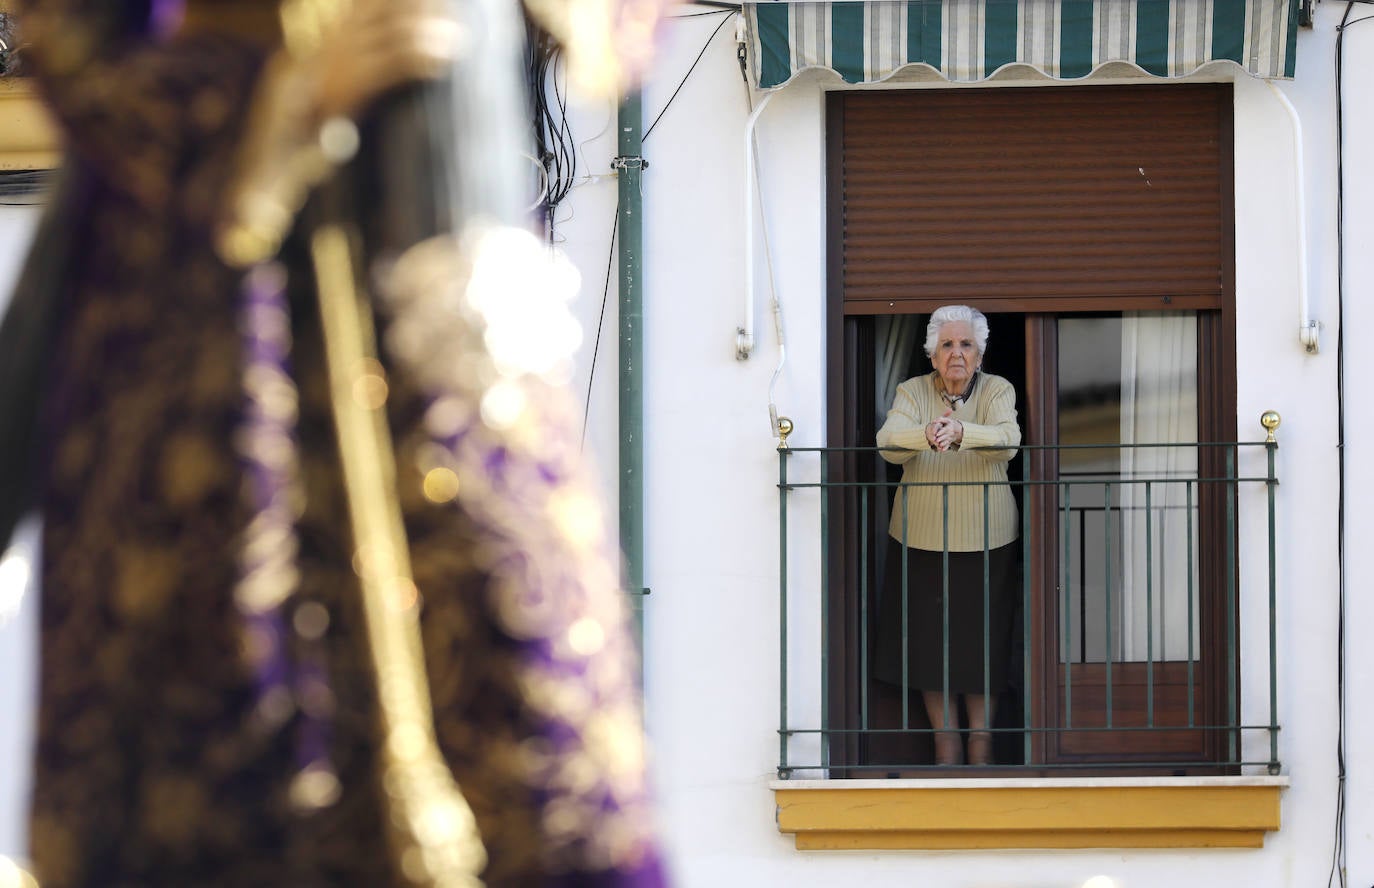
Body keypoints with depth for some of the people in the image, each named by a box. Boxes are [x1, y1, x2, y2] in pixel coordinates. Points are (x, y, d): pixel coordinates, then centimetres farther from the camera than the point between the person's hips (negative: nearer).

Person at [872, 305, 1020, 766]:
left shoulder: (997, 391, -2)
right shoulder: (913, 392, 0)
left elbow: (1006, 440, -22)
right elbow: (888, 443, -18)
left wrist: (959, 432, -41)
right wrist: (927, 434, -40)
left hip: (984, 538, -1)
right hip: (922, 538, 1)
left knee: (983, 642, 2)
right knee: (928, 639, 3)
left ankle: (981, 740, 13)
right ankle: (945, 739, 14)